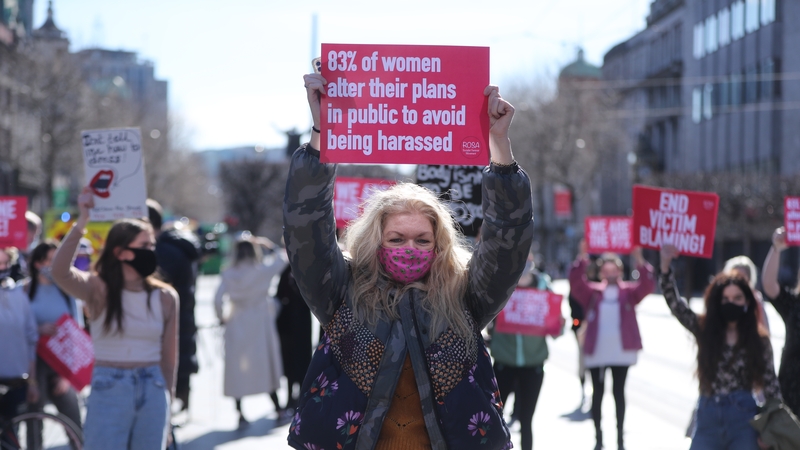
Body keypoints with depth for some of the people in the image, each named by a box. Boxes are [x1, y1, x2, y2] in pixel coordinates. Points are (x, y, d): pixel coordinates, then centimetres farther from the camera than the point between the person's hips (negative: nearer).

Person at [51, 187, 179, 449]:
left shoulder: (165, 297, 3)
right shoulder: (98, 290, -6)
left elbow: (168, 358, 8)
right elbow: (60, 272, -26)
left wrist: (167, 400, 9)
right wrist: (81, 223, -31)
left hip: (153, 391, 3)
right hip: (108, 390, -3)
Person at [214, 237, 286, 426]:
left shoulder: (228, 275, -5)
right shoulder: (263, 271, -7)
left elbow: (218, 300, -11)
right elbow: (281, 260, 9)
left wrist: (222, 318, 4)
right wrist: (270, 245, 19)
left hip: (237, 326, 0)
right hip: (260, 325, 0)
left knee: (237, 368, 4)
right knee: (266, 365, 13)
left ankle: (240, 413, 2)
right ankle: (277, 406, 22)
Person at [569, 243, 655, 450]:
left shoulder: (629, 291, 4)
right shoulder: (592, 292, 3)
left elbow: (647, 285, -11)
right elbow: (575, 284, -12)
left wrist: (639, 261, -24)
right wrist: (582, 259, -24)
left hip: (621, 352, 0)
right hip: (596, 351, 0)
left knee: (619, 392, 7)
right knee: (597, 392, 7)